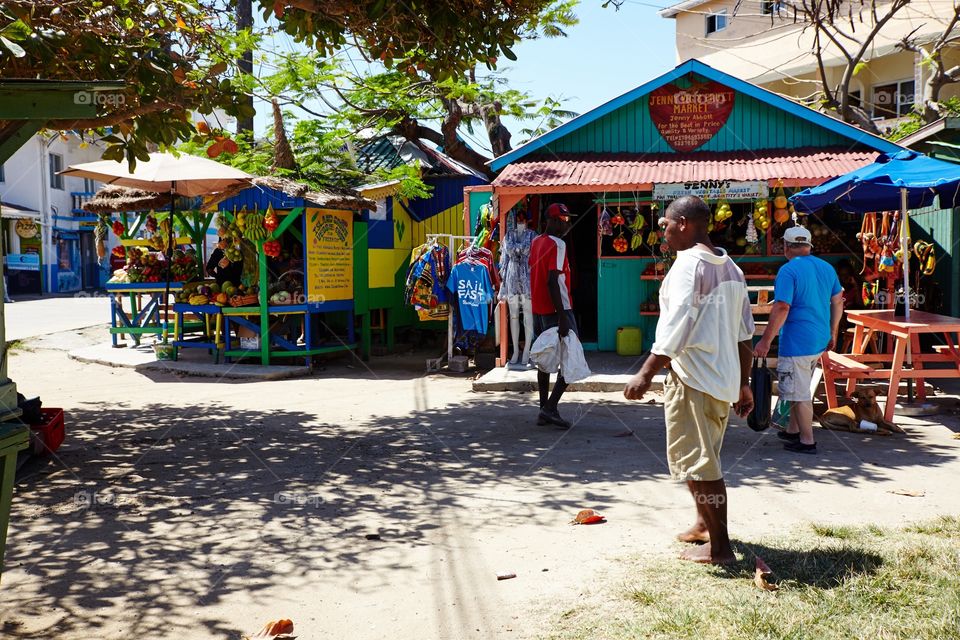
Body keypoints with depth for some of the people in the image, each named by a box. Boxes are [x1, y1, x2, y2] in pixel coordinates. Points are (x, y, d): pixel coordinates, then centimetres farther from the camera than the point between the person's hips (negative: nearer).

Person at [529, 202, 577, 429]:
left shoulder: (536, 242, 13)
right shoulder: (557, 244, -15)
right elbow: (552, 282, -22)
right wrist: (562, 318, -23)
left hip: (538, 310, 9)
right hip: (556, 310, -9)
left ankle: (544, 409, 15)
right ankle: (550, 408, -12)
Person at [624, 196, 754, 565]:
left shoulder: (689, 263, -13)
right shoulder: (730, 268, 13)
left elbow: (676, 328, -21)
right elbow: (745, 333, 15)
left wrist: (646, 374, -18)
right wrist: (743, 384, 20)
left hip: (693, 378, -9)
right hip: (724, 378, 9)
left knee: (696, 461, -2)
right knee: (703, 456, 23)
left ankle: (719, 546, 3)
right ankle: (704, 523, 37)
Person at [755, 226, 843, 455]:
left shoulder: (788, 271, -15)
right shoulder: (827, 268, 8)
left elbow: (782, 308, -22)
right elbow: (838, 302, 14)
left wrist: (765, 340, -18)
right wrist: (832, 333, 24)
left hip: (797, 342, -8)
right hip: (820, 341, 8)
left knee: (800, 394, 2)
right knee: (801, 389, 21)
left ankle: (807, 441, 9)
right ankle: (793, 430, 32)